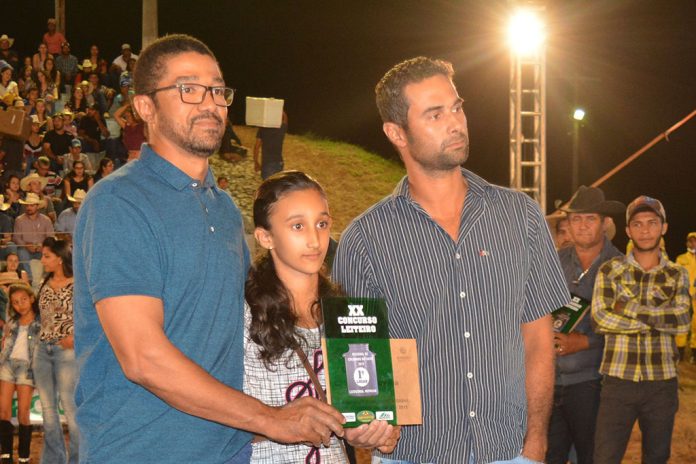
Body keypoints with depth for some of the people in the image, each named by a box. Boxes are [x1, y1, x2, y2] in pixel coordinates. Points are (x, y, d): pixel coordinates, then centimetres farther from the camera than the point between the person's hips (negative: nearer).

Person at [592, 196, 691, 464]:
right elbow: (600, 317, -12)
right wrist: (660, 319, -11)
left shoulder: (677, 275, 8)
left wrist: (630, 307, -13)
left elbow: (683, 320, -9)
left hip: (662, 383, 2)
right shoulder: (610, 270, 2)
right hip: (618, 381, -2)